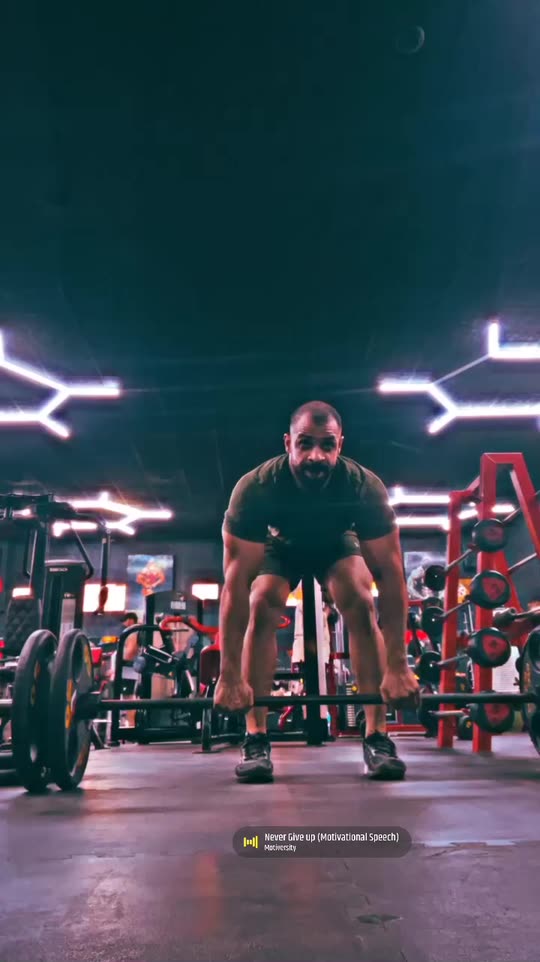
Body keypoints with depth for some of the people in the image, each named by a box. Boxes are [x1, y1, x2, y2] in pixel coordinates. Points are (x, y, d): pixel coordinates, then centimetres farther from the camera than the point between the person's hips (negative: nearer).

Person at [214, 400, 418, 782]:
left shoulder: (365, 487, -37)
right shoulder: (255, 488, -40)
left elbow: (391, 573, -34)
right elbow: (237, 581, -39)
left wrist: (397, 666, -37)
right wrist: (229, 675, -41)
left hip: (335, 543, 1)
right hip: (281, 546, 0)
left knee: (361, 606, -24)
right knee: (261, 608, -25)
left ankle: (377, 737, -15)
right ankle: (256, 740, -17)